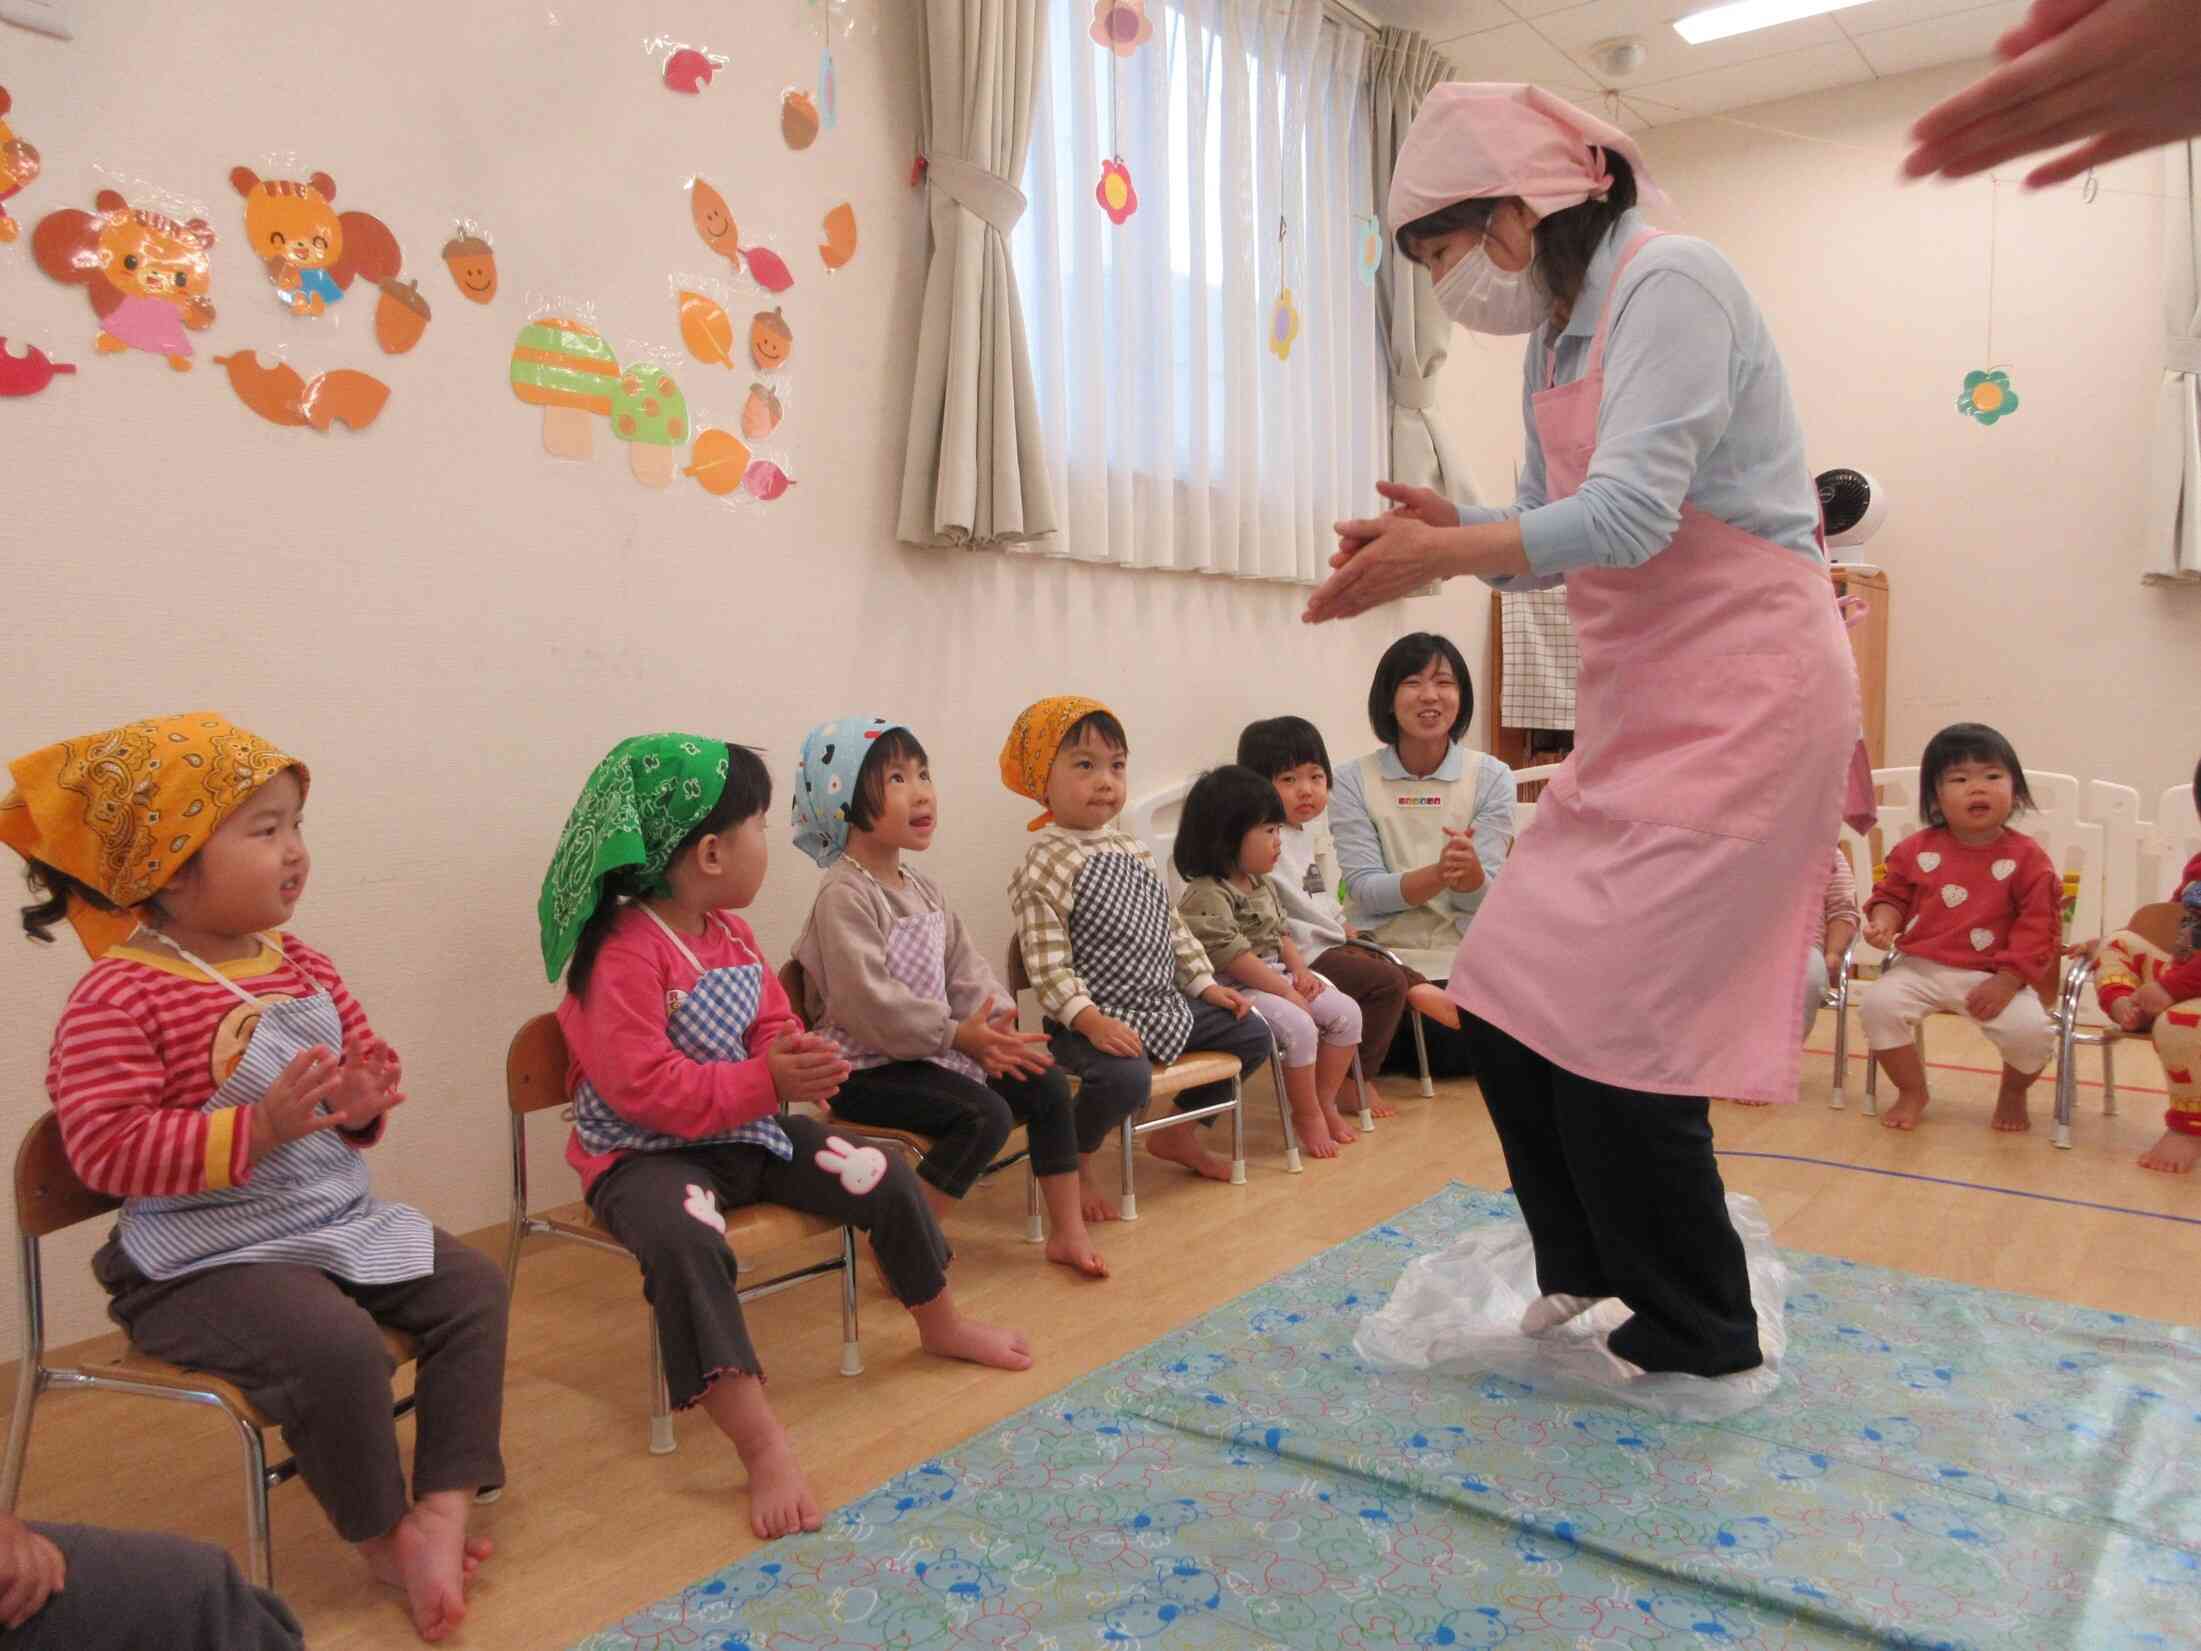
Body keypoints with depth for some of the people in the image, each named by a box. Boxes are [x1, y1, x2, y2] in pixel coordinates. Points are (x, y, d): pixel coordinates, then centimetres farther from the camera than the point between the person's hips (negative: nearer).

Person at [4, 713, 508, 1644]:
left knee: (471, 1289, -2)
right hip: (206, 1259, -8)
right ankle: (381, 1539, -2)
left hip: (336, 1219, 8)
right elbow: (107, 1147, -23)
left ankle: (443, 1506, 2)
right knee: (337, 1346, -28)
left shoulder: (301, 967, 6)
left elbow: (362, 1066, 17)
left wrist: (361, 1102, -8)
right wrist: (261, 1128, -32)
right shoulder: (119, 995, -16)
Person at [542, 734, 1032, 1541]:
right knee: (687, 1243, -39)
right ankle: (763, 1448, -35)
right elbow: (642, 1087, -28)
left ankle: (939, 1322, 29)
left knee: (885, 1178, 2)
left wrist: (797, 1055, -13)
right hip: (644, 1153, -8)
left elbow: (772, 1021, 12)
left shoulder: (731, 931, 5)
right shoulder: (624, 954, -23)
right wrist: (766, 1081, -30)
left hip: (747, 1131, 8)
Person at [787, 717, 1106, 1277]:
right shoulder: (845, 895, -17)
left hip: (932, 1050, 9)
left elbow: (964, 968, 11)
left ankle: (1067, 1230, 13)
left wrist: (996, 1023, -8)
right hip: (867, 1068, -9)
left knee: (1046, 1083, 2)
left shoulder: (922, 888, 12)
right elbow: (868, 1000, -25)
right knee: (986, 1113, -26)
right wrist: (960, 1035, -22)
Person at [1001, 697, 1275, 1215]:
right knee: (1125, 1077, -36)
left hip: (1164, 1004, 9)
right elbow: (1047, 966, -20)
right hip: (1097, 1020, -9)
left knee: (1252, 1033, 11)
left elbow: (1172, 926, 18)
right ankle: (1074, 1165, -3)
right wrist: (1091, 1021, -30)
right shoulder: (1043, 866, -15)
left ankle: (1178, 1133, 29)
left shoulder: (1132, 849, 11)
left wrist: (1207, 985, 12)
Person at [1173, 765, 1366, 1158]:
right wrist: (1285, 992, -20)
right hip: (1234, 989, -9)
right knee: (1299, 1026, -28)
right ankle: (1307, 1116, -7)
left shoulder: (1263, 883, 12)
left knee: (1346, 1012, -2)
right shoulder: (1206, 896, -19)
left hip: (1275, 976, 9)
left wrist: (1299, 970, 1)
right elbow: (1231, 956, -23)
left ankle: (1324, 1102, 11)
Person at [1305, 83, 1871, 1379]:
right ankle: (1590, 1271, 26)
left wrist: (1438, 555, -17)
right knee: (1508, 994, 6)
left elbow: (1628, 516, -23)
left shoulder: (1669, 285, -13)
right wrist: (1450, 537, -5)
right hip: (1641, 707, 9)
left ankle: (1700, 1344, 13)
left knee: (1608, 1018, -8)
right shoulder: (1556, 340, 14)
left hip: (1739, 692, -9)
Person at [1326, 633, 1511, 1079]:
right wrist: (1438, 875, -29)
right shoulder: (1353, 782, -2)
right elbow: (1365, 891, -10)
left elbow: (1481, 899, -6)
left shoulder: (1491, 777, 0)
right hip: (1385, 955, -1)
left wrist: (1469, 870, -31)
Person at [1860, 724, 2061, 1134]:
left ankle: (2013, 1093, 15)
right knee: (1878, 1003, -24)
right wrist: (1884, 922, -11)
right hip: (1921, 967, 2)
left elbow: (2038, 927, -6)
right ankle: (1912, 1091, 4)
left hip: (1993, 977, -2)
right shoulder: (1916, 850, 2)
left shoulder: (2027, 858, -4)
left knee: (2030, 1030, -25)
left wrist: (2007, 981, -14)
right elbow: (1892, 894, 13)